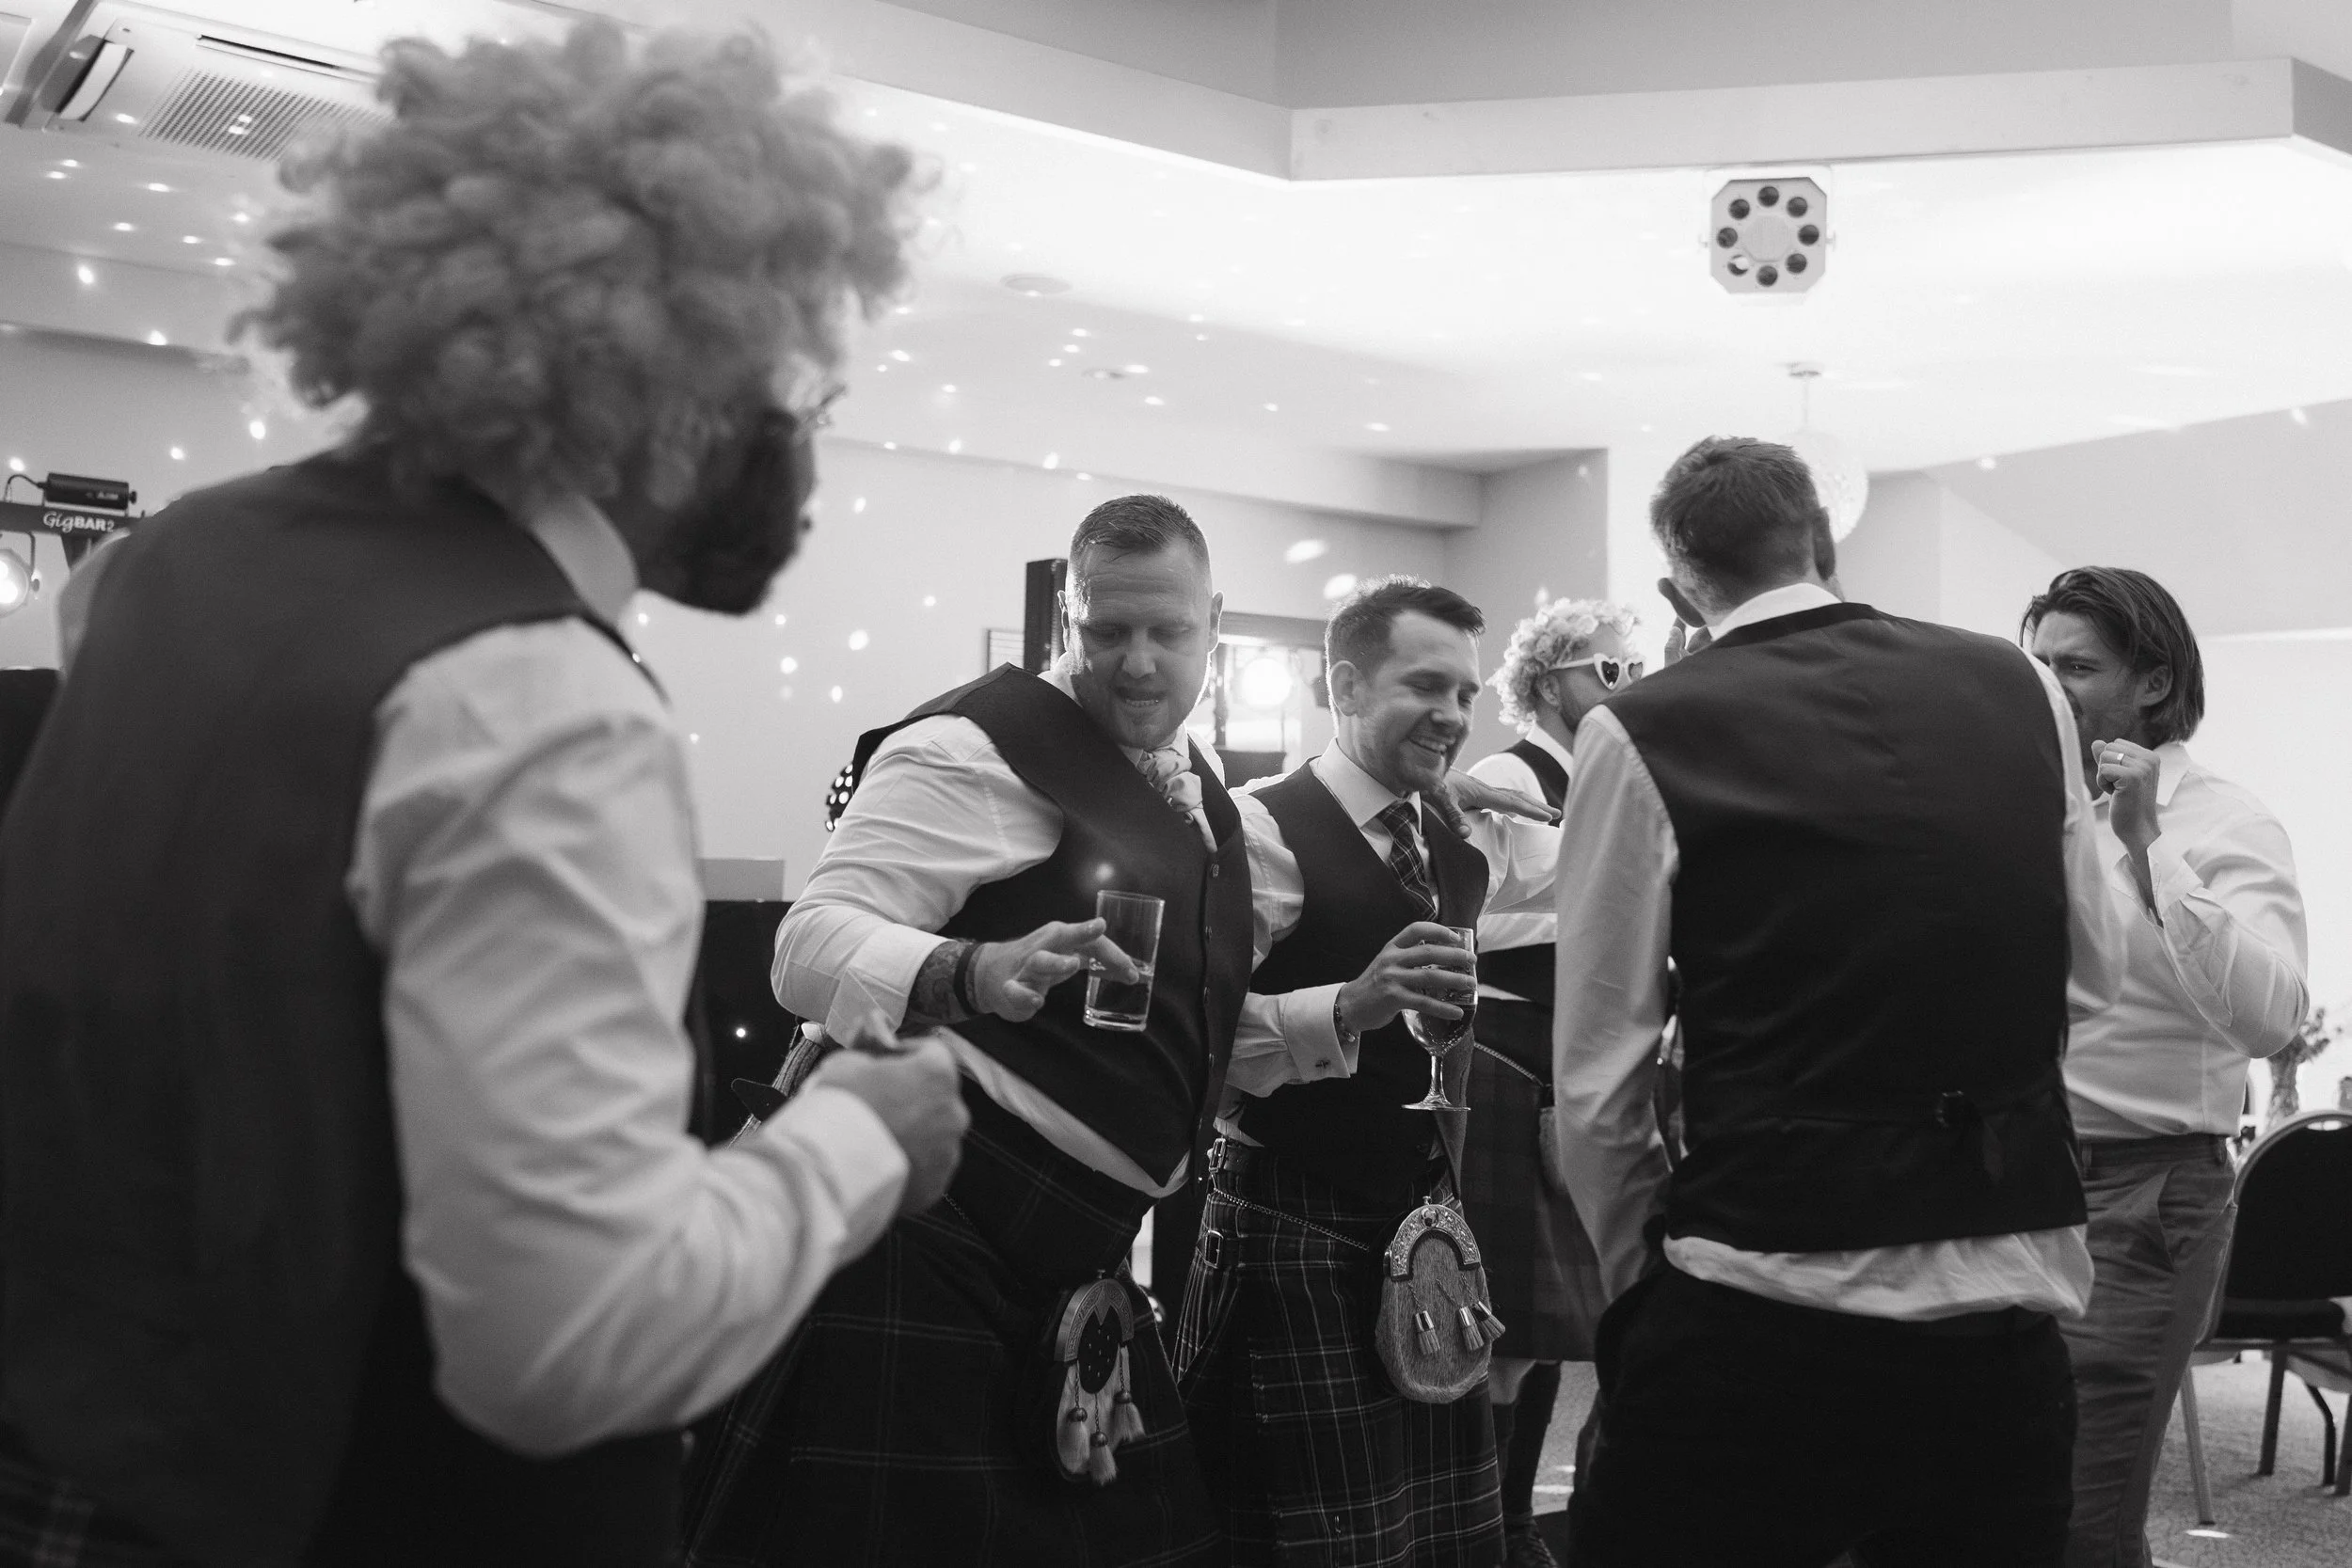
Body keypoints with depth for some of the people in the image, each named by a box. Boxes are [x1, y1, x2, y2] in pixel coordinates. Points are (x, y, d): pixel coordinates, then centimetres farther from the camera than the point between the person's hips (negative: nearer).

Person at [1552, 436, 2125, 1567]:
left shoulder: (1642, 734, -8)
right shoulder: (2021, 687, 4)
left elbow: (1597, 1080, -6)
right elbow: (2093, 980, 13)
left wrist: (1631, 1281, 8)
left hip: (1766, 1315, -4)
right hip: (2012, 1305, 5)